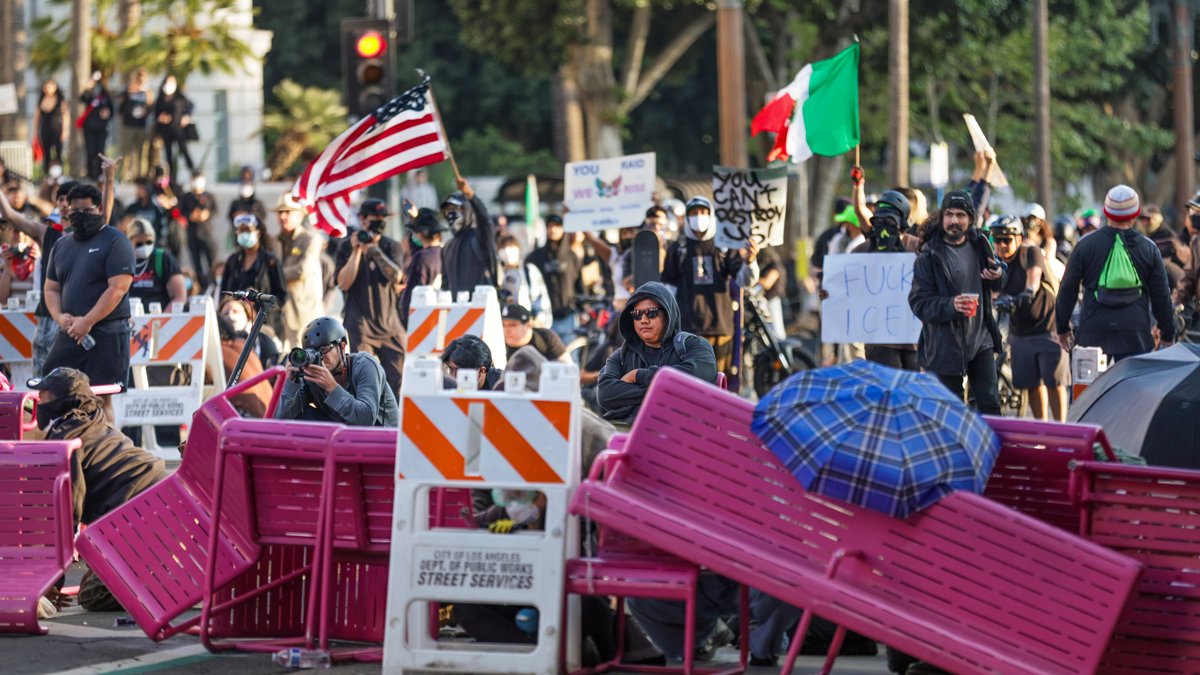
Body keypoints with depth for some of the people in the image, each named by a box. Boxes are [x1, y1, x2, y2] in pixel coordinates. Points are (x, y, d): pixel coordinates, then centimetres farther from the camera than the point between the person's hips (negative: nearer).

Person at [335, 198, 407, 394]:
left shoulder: (392, 246, 9)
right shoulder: (348, 247, 5)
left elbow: (395, 276, -9)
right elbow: (343, 284, -6)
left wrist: (375, 250, -21)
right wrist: (357, 251, -12)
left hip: (390, 323, 2)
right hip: (361, 324, -2)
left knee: (398, 377, -2)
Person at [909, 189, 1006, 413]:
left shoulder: (979, 246, 8)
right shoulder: (929, 257, -8)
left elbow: (996, 286, 24)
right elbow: (919, 303, -12)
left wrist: (998, 276, -1)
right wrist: (950, 305, -30)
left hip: (981, 340, 4)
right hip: (945, 347, -4)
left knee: (990, 404, 4)